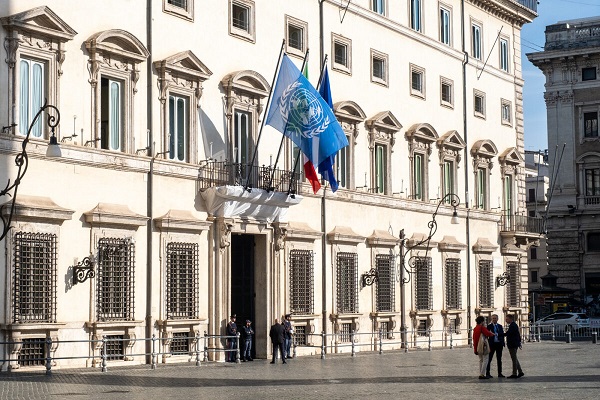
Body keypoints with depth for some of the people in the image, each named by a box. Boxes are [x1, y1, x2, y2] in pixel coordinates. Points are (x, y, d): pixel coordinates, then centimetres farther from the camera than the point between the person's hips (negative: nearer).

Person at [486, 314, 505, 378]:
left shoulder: (500, 326, 12)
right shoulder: (489, 326, -1)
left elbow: (502, 334, 9)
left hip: (499, 344, 4)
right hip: (492, 344, -4)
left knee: (499, 359, 8)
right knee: (489, 359, -2)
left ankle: (500, 373, 13)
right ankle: (487, 373, 1)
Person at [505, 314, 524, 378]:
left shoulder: (512, 325, -18)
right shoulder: (514, 325, 14)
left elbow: (508, 333, -25)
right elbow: (518, 334, 22)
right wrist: (519, 342, 29)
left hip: (512, 345, -10)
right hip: (515, 344, 10)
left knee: (514, 359, -5)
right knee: (515, 359, 16)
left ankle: (514, 374, -1)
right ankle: (520, 372, 19)